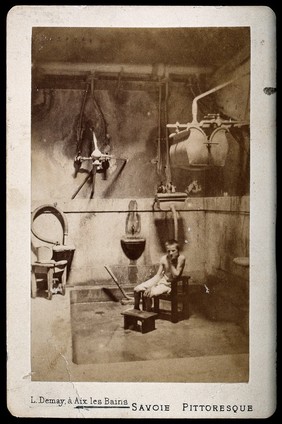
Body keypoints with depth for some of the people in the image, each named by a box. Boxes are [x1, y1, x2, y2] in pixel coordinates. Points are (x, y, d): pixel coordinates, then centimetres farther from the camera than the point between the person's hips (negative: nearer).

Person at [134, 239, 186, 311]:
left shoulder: (181, 258, -19)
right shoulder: (163, 259, -7)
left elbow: (176, 275, -22)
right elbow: (158, 275, -4)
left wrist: (171, 262, -22)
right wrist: (151, 286, -15)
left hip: (169, 284, -5)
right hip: (161, 280, 5)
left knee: (147, 294, -24)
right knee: (137, 289, -6)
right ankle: (136, 309, 15)